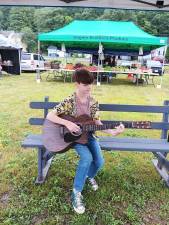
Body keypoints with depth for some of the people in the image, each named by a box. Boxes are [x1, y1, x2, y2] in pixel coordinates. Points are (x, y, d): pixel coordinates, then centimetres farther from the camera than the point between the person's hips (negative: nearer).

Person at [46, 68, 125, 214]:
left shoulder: (93, 102, -3)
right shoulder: (69, 102, -15)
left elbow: (97, 123, -4)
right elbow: (50, 116, -18)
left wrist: (111, 132, -19)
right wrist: (67, 123, -30)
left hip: (88, 135, 4)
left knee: (99, 162, -11)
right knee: (87, 157, -30)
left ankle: (89, 176, 27)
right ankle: (76, 192, -10)